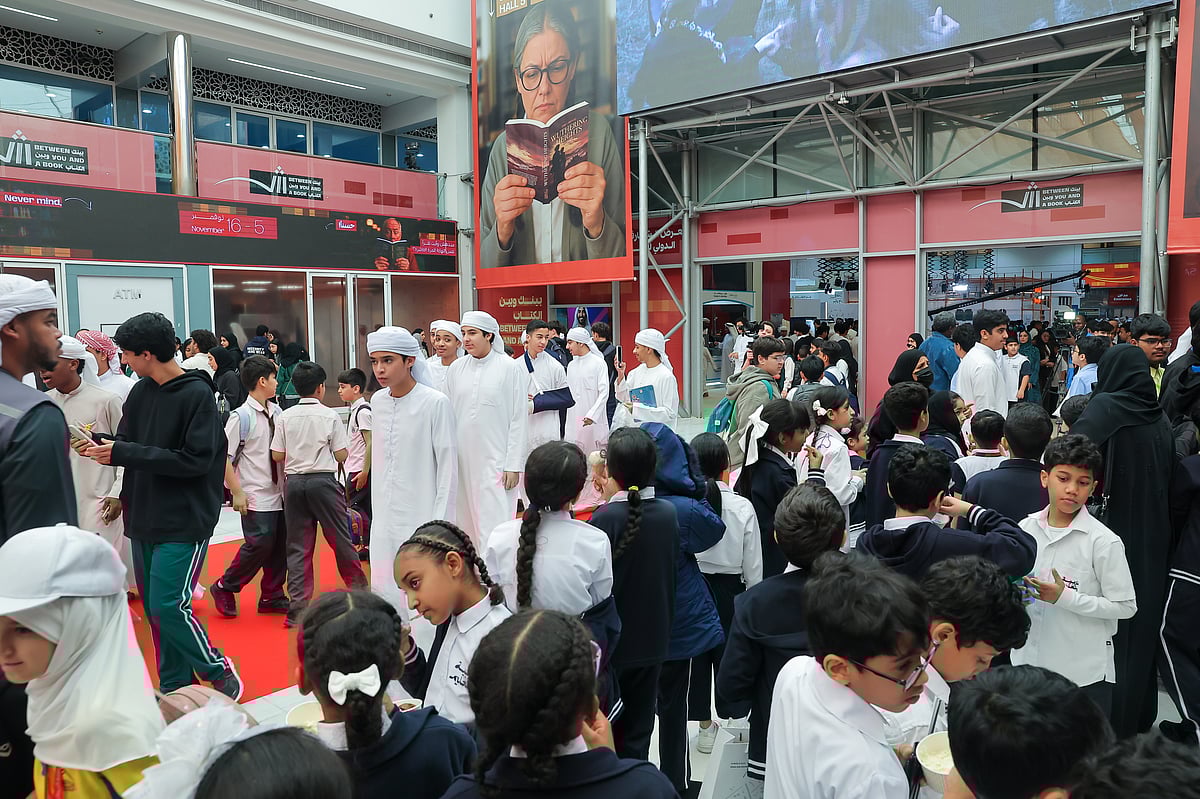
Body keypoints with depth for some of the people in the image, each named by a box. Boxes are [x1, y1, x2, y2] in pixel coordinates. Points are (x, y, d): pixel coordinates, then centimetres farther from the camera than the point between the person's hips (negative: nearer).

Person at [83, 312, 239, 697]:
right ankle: (175, 690, 25)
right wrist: (100, 446, -12)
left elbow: (196, 460, -19)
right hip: (144, 520, 7)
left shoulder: (197, 394, -13)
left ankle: (220, 672, 12)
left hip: (185, 522, -7)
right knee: (154, 611, 12)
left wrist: (124, 453, -18)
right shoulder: (141, 392, 8)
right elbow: (126, 444, 10)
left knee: (169, 608, -9)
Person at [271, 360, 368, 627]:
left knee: (298, 545, 6)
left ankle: (298, 608, 4)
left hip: (294, 482, 3)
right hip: (323, 480, -2)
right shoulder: (330, 416, -5)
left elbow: (277, 455, 1)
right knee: (340, 538, 10)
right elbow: (341, 455, -5)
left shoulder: (285, 417, 2)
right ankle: (359, 588, 25)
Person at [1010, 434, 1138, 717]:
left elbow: (1126, 606, -12)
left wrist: (1064, 597, -20)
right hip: (1028, 661, 4)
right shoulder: (1026, 528, 0)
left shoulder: (1104, 541, -13)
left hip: (1084, 672, -4)